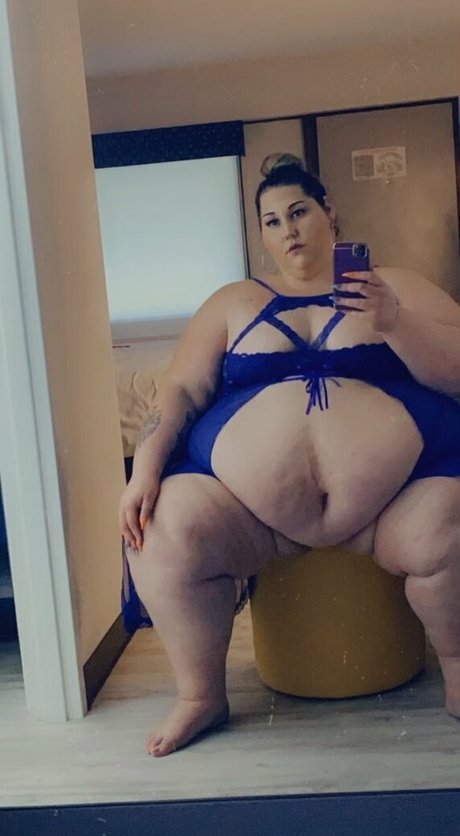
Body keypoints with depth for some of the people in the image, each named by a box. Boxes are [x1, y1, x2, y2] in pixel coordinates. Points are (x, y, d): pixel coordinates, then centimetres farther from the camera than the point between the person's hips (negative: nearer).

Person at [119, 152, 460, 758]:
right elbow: (182, 390, 11)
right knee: (164, 530, -23)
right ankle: (201, 696, -2)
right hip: (248, 502, 2)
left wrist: (393, 322, -12)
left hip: (396, 493, -1)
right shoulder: (233, 303, 20)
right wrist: (145, 470, -6)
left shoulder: (396, 288, 16)